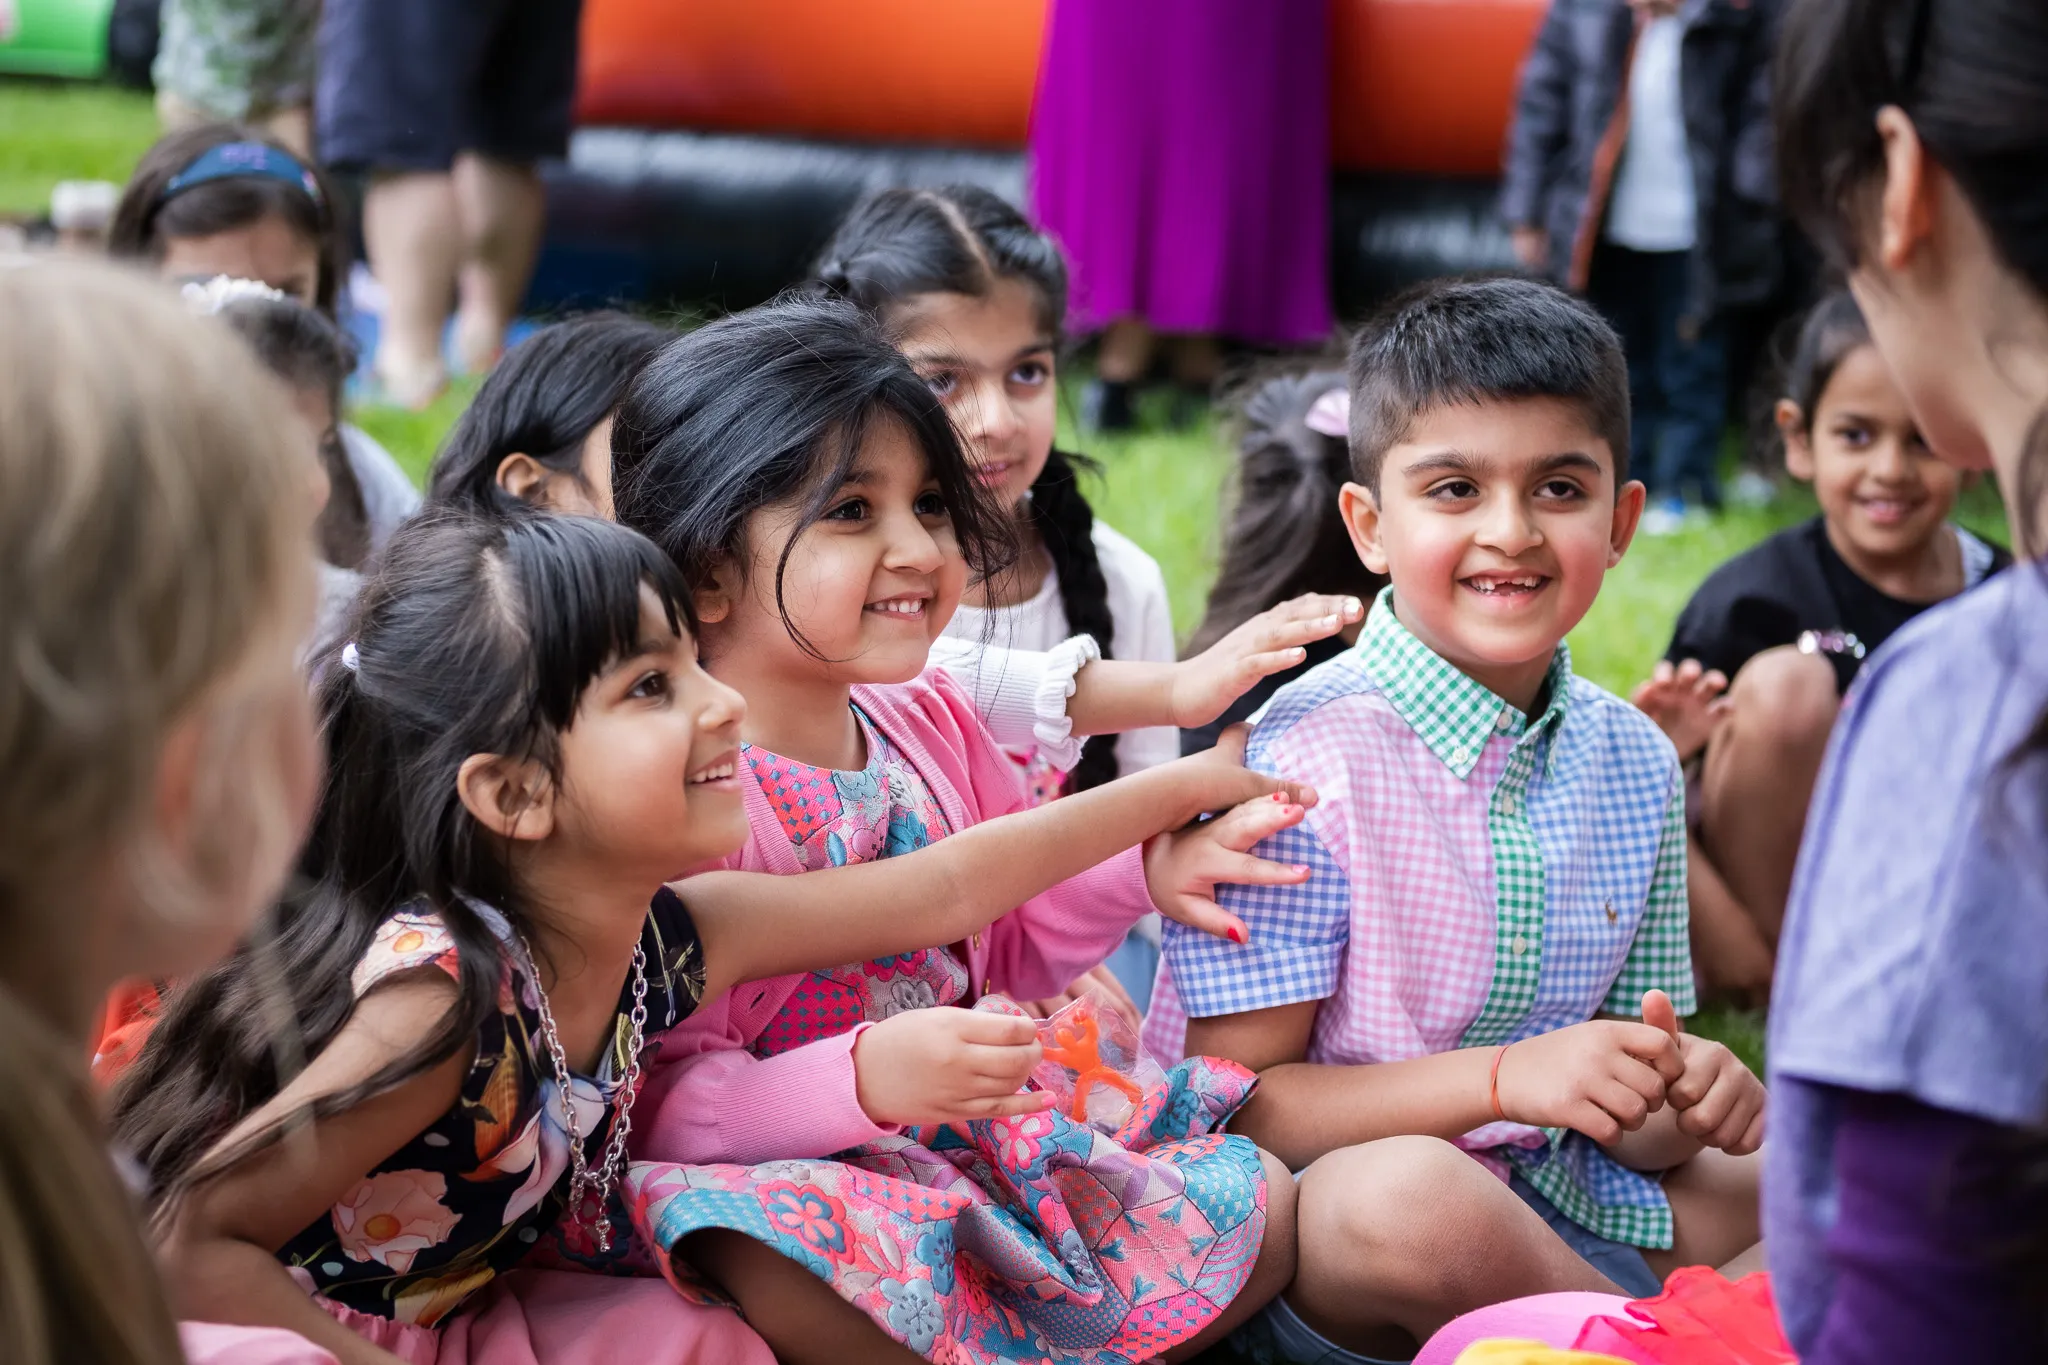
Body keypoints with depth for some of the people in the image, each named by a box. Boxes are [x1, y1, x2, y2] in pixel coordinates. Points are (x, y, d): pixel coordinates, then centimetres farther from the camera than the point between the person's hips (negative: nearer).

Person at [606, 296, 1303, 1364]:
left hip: (971, 1150, 7)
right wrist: (867, 1078, -37)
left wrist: (1144, 870, 2)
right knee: (770, 1268, -41)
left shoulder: (931, 724, 5)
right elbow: (670, 1104, -22)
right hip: (796, 1184, -7)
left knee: (1261, 1205, -1)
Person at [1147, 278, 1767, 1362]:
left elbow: (1618, 1125, 9)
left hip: (1549, 1207, 5)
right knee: (1406, 1193, -38)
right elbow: (1234, 1102, -15)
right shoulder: (1307, 755, -14)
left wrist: (1677, 1101, -15)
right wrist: (1503, 1078, -25)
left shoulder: (1633, 761, 5)